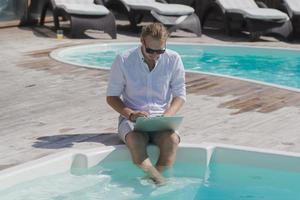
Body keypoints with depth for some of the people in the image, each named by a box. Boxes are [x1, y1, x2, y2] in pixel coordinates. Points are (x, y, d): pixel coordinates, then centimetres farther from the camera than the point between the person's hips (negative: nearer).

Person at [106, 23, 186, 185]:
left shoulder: (173, 60, 0)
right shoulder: (123, 61, -4)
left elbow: (179, 95, 6)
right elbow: (111, 96, 2)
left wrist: (167, 115, -14)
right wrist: (130, 114, -16)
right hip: (132, 118, -1)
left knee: (171, 140, -33)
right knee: (135, 140, -36)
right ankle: (160, 181, -41)